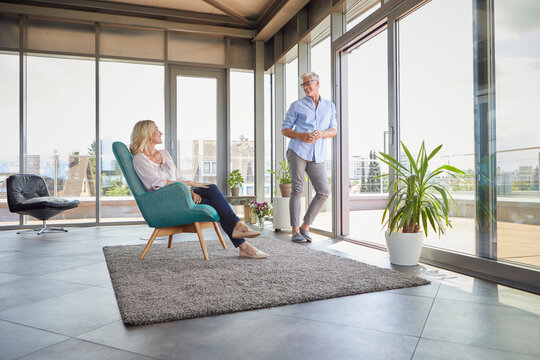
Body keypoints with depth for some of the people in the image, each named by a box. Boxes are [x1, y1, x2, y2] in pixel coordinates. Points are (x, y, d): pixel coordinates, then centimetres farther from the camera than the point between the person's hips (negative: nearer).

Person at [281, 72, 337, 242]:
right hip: (298, 151, -3)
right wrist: (301, 136, -12)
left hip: (317, 156, 3)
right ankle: (295, 231, 2)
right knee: (297, 190, -5)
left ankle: (305, 227, 7)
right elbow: (285, 129, 7)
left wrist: (322, 134, -11)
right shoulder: (297, 105, 10)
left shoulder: (330, 106, 18)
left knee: (324, 192, -6)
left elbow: (333, 130, 13)